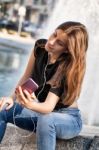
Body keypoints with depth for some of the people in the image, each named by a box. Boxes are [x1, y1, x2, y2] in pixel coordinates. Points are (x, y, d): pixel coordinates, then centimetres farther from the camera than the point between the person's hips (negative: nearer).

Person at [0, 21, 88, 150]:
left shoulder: (68, 68, -27)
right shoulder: (40, 46, -10)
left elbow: (49, 107, -33)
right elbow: (26, 77, 0)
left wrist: (30, 105, -54)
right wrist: (12, 98, -16)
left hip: (68, 119, -5)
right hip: (43, 110, 6)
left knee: (45, 120, -39)